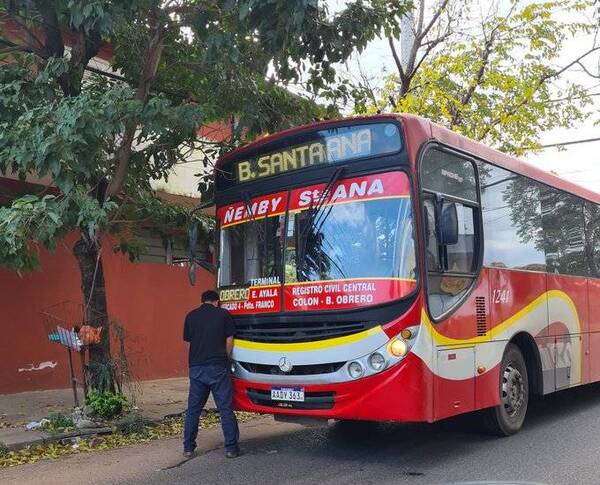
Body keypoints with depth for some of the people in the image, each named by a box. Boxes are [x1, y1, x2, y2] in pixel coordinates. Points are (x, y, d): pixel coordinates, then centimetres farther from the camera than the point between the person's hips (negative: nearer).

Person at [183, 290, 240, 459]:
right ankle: (231, 447, 4)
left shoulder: (191, 316, 9)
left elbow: (188, 340, 10)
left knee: (193, 409, 12)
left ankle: (188, 448, 15)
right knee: (225, 408, 3)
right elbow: (229, 341, 2)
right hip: (218, 367, -2)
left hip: (196, 367, 3)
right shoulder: (223, 314, 2)